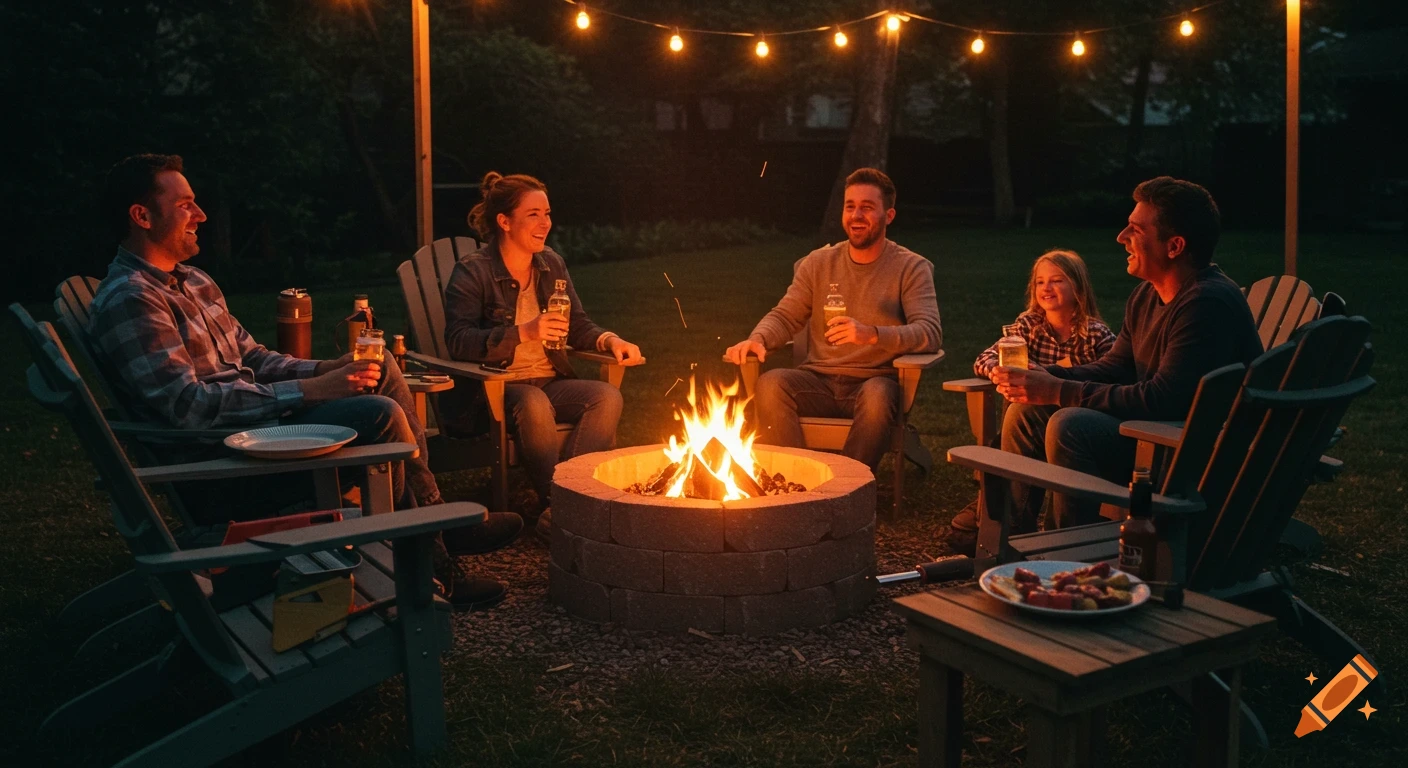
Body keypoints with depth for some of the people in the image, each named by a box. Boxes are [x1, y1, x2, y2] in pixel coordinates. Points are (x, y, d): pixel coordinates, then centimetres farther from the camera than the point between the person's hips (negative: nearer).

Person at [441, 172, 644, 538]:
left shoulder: (552, 265, 13)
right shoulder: (472, 272, -6)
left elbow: (577, 325, 14)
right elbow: (458, 341, -17)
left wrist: (611, 340, -9)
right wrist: (523, 333, -30)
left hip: (550, 382, 6)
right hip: (495, 389, -6)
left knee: (607, 397, -22)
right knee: (534, 404, -38)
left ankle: (558, 502, -24)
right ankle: (557, 501, -22)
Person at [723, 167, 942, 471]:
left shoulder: (912, 268, 2)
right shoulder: (818, 263, 12)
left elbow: (930, 333, -11)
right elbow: (785, 317, 10)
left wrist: (872, 333, -30)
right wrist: (757, 339, -15)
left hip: (874, 381, -3)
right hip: (818, 381, 3)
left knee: (877, 395, -38)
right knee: (770, 383, -27)